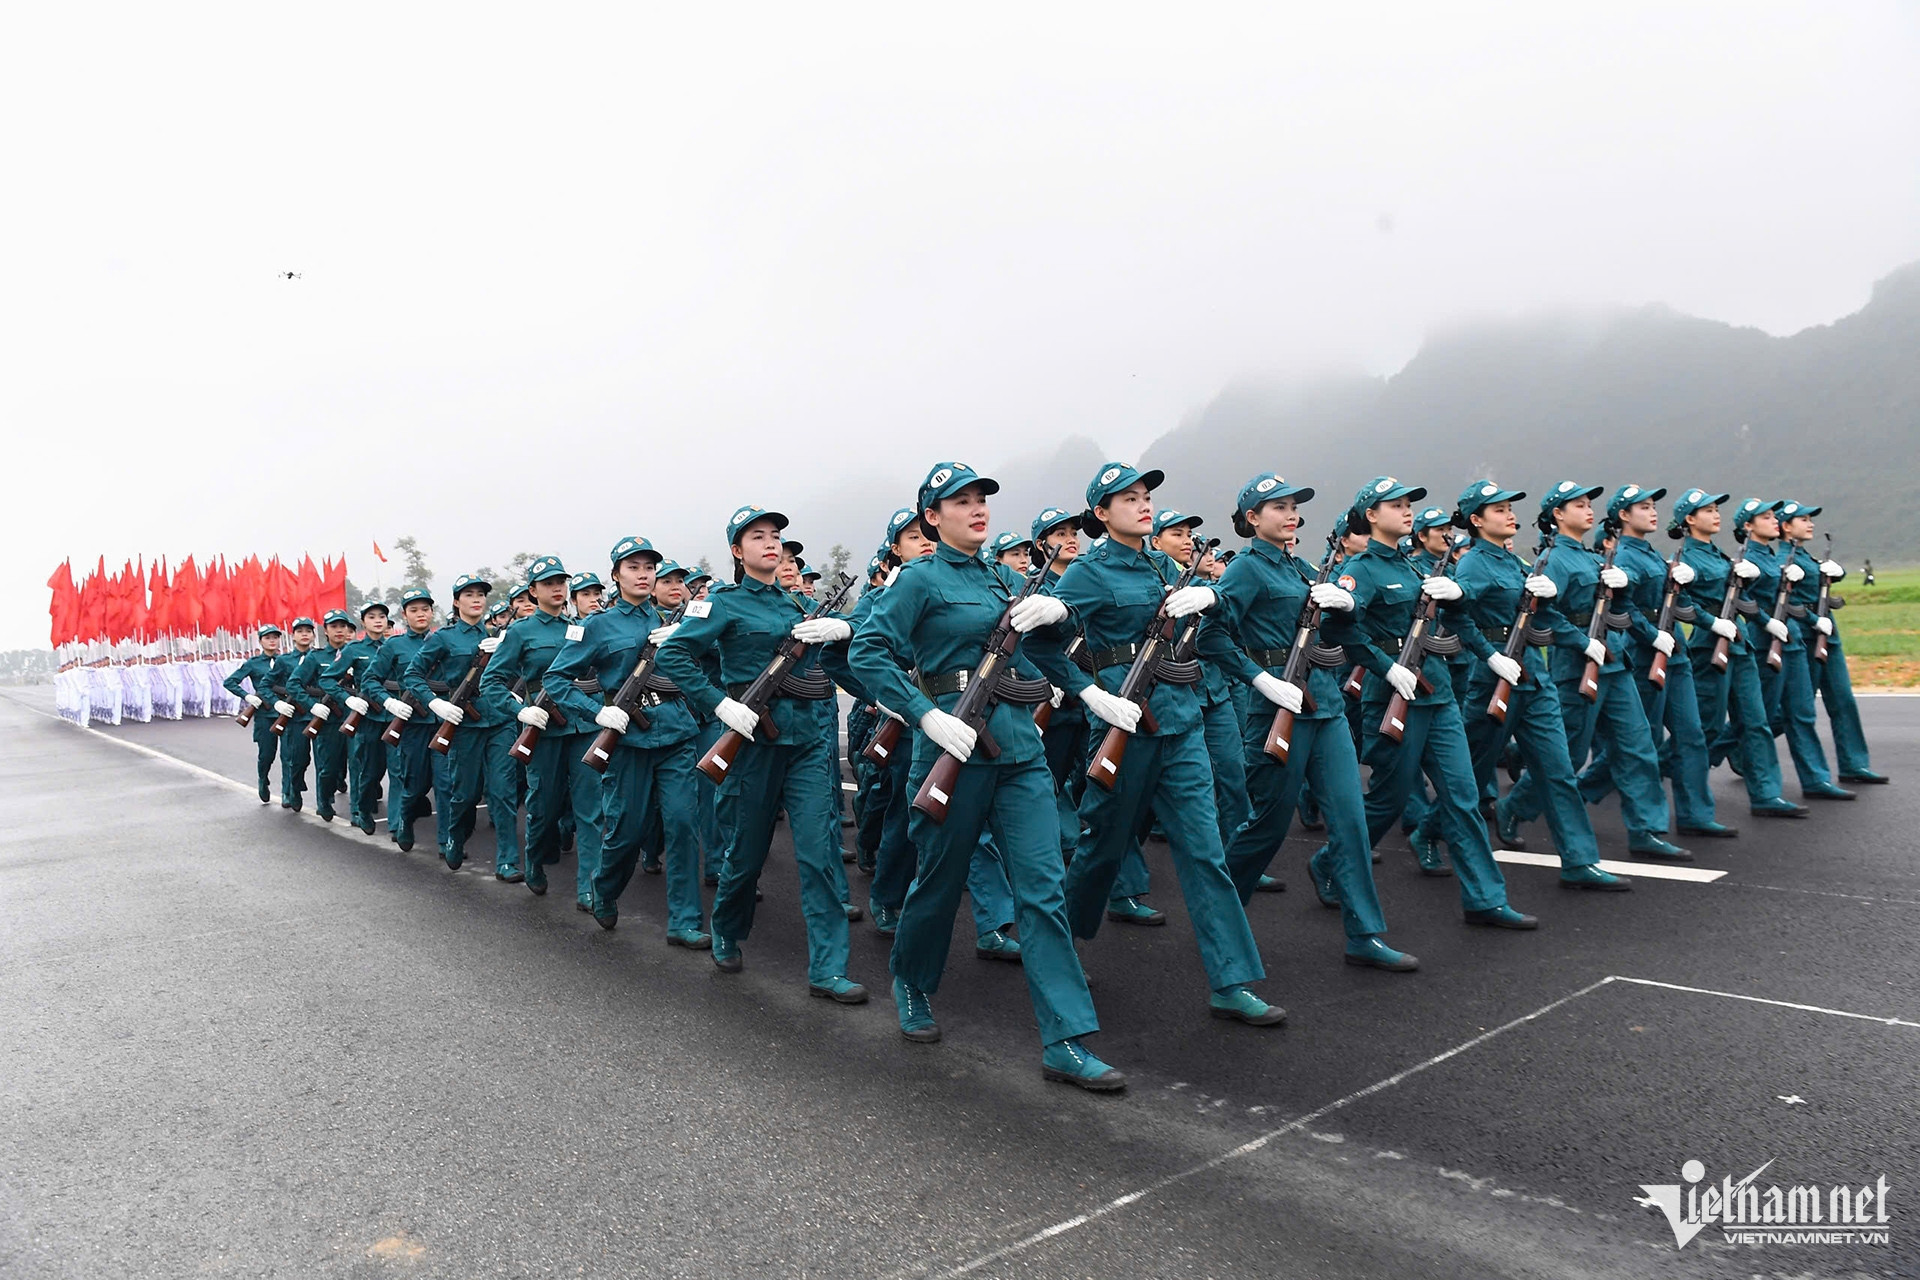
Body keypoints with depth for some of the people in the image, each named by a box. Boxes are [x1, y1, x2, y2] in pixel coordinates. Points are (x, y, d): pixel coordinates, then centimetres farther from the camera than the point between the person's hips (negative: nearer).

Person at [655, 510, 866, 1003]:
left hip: (805, 735, 4)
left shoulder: (794, 603, 14)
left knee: (818, 851, -4)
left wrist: (839, 627, -5)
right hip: (754, 736, -4)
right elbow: (672, 654, -11)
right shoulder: (726, 602, -2)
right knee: (748, 850, 8)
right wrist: (721, 704, -18)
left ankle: (828, 971, -2)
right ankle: (726, 937, 36)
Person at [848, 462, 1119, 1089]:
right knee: (941, 879, 9)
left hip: (1019, 745, 5)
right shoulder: (922, 578, -4)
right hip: (957, 744, -5)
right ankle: (912, 986, 38)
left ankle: (1065, 1044, -1)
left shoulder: (1003, 578, 15)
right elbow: (866, 652, -13)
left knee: (1043, 886, -2)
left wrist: (1036, 694, 12)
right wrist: (928, 715, -19)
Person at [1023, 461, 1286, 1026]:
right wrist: (1092, 695, -17)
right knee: (1107, 841, 8)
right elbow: (1044, 645, -11)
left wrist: (1205, 596, -1)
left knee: (1203, 847, 1)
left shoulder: (1164, 566, 15)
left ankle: (1231, 985, 3)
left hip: (1181, 718, 6)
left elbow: (1211, 639, 19)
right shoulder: (1090, 571, -5)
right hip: (1129, 719, -5)